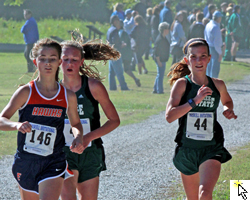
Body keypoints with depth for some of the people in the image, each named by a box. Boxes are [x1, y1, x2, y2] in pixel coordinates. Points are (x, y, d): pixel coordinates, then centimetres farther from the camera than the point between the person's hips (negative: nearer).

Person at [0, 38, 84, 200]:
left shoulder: (68, 96, -1)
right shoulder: (26, 92, -8)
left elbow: (75, 123, 16)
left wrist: (78, 138, -7)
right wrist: (17, 125, -34)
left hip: (54, 164, -1)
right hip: (26, 162, 1)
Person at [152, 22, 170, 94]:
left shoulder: (163, 38, 12)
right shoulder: (160, 39, -20)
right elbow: (156, 51, -22)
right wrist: (159, 61, -22)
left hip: (162, 60, 10)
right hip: (160, 60, -10)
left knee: (160, 75, 17)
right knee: (160, 75, -5)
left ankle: (155, 89, 24)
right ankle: (159, 90, -1)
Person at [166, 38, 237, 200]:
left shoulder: (218, 85, 0)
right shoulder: (182, 84, -8)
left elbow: (227, 100, 25)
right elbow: (169, 116, -20)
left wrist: (228, 109, 2)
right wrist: (195, 100, -27)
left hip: (211, 149, 0)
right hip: (187, 149, 0)